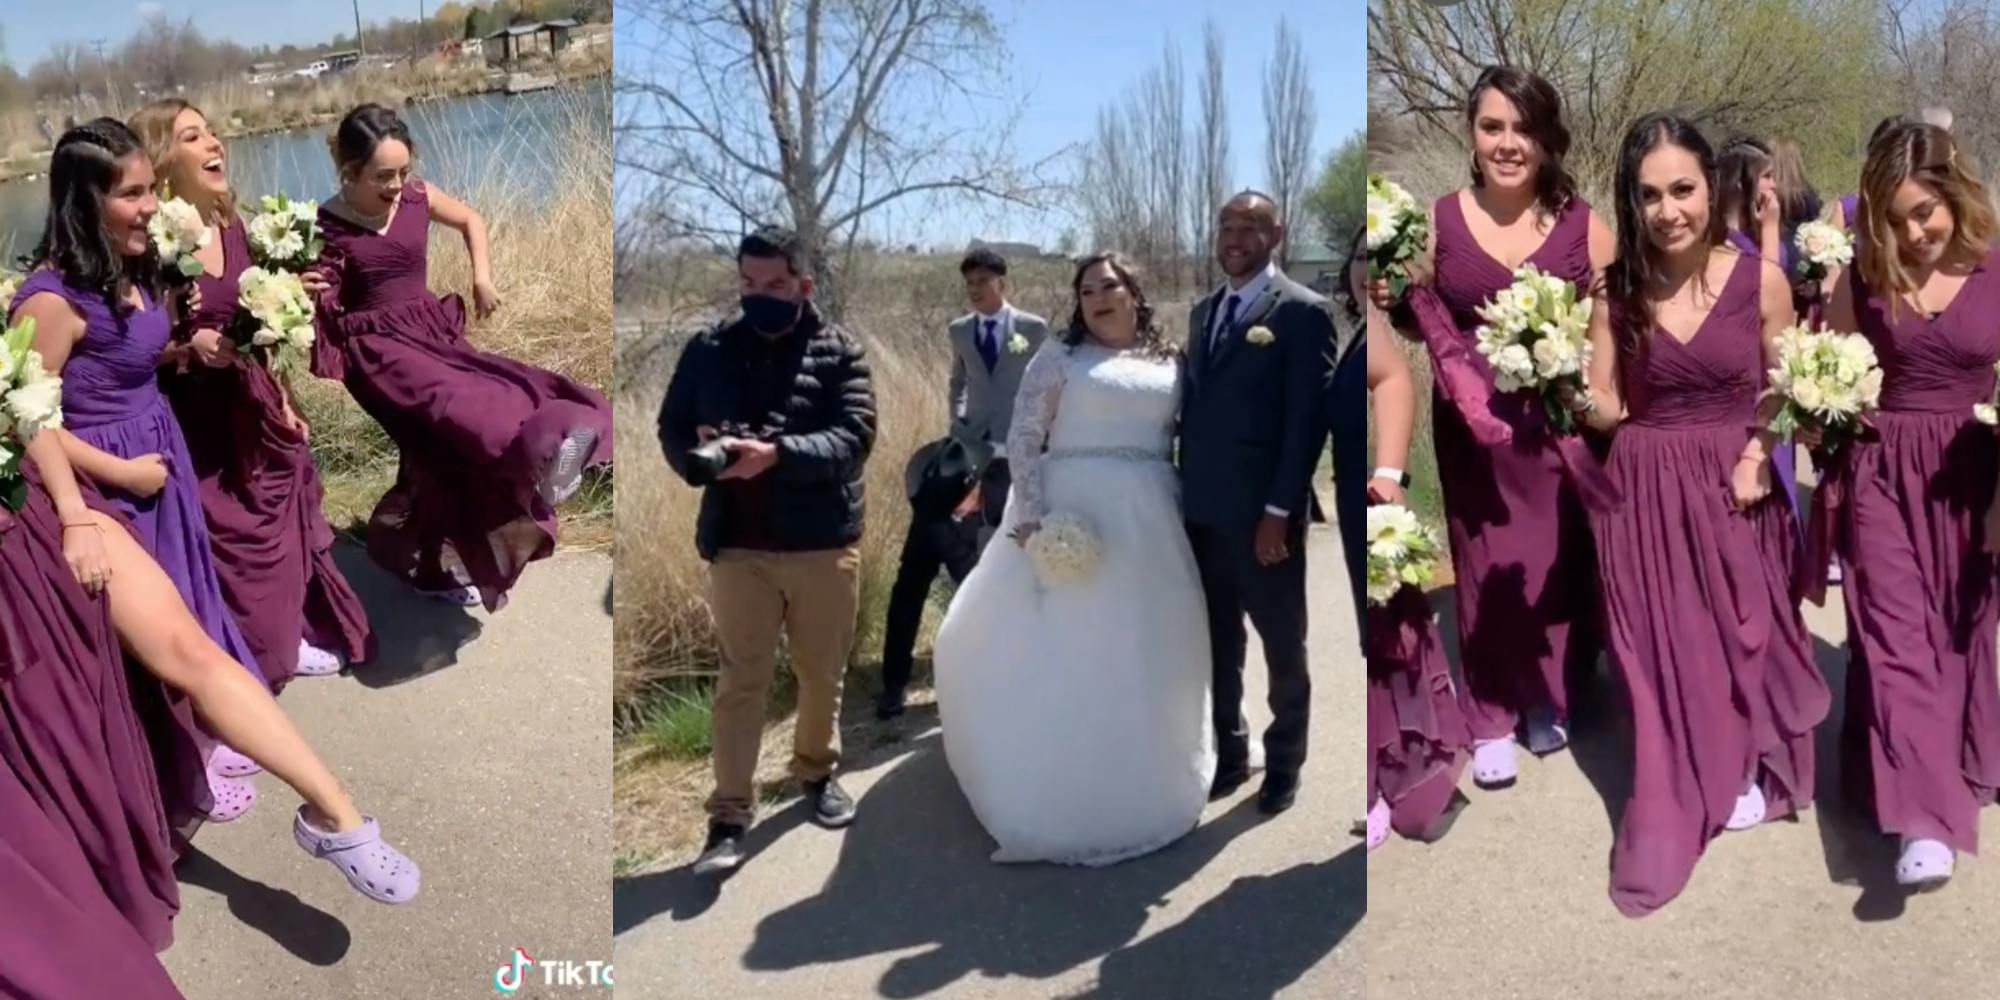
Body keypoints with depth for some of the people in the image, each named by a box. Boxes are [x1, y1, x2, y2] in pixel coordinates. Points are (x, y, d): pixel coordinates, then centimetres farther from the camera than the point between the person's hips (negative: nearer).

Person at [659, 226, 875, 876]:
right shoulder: (708, 350, 5)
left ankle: (817, 771, 38)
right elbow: (671, 429, 7)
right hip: (739, 545, 0)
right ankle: (729, 816, 6)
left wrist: (777, 452, -29)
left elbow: (854, 437, -14)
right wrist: (698, 454, -17)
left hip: (826, 541, 0)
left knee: (822, 673, 15)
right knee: (741, 681, 1)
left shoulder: (839, 350, -2)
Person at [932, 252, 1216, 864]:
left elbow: (1171, 446, 15)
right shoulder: (1060, 354, 0)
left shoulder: (1169, 363, 12)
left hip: (1147, 522, 4)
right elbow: (1022, 438, -6)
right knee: (1060, 652, -2)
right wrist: (1030, 515, -17)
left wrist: (1177, 518, 7)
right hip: (1071, 513, -4)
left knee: (1141, 656, 12)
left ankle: (1138, 786, 28)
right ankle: (1055, 795, 9)